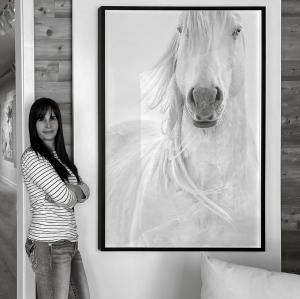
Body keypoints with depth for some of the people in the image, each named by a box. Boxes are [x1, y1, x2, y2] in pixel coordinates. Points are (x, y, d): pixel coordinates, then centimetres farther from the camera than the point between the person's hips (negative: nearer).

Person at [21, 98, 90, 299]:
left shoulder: (59, 157, 17)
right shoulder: (32, 157, -10)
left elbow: (86, 192, 9)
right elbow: (65, 197, -16)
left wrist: (70, 190, -10)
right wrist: (77, 191, 4)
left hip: (69, 242, 8)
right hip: (49, 244, -8)